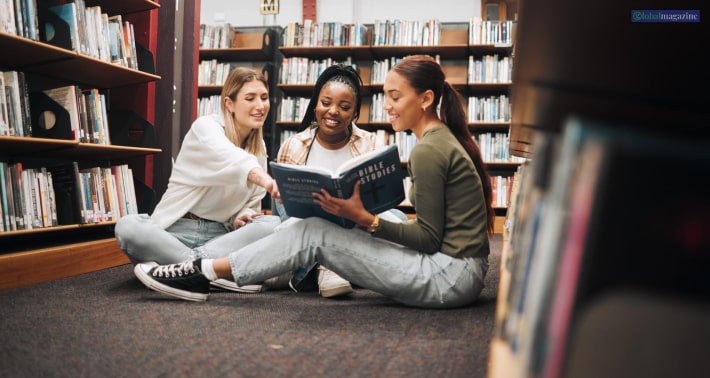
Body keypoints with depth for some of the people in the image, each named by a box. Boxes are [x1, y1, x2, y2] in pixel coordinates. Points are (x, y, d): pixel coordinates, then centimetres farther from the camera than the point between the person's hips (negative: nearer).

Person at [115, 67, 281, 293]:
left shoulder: (259, 149, 11)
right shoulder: (206, 127, -8)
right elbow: (225, 156, -34)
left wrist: (242, 218, -12)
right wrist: (257, 174, -55)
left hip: (221, 234, 4)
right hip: (178, 228, -4)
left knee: (275, 225, -25)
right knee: (127, 227, -33)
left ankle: (181, 265, -31)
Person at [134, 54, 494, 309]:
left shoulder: (429, 150, -16)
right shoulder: (445, 139, 13)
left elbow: (429, 237, -16)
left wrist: (364, 218, -18)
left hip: (451, 275, -9)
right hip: (457, 268, 9)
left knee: (314, 233, -11)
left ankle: (203, 274, -2)